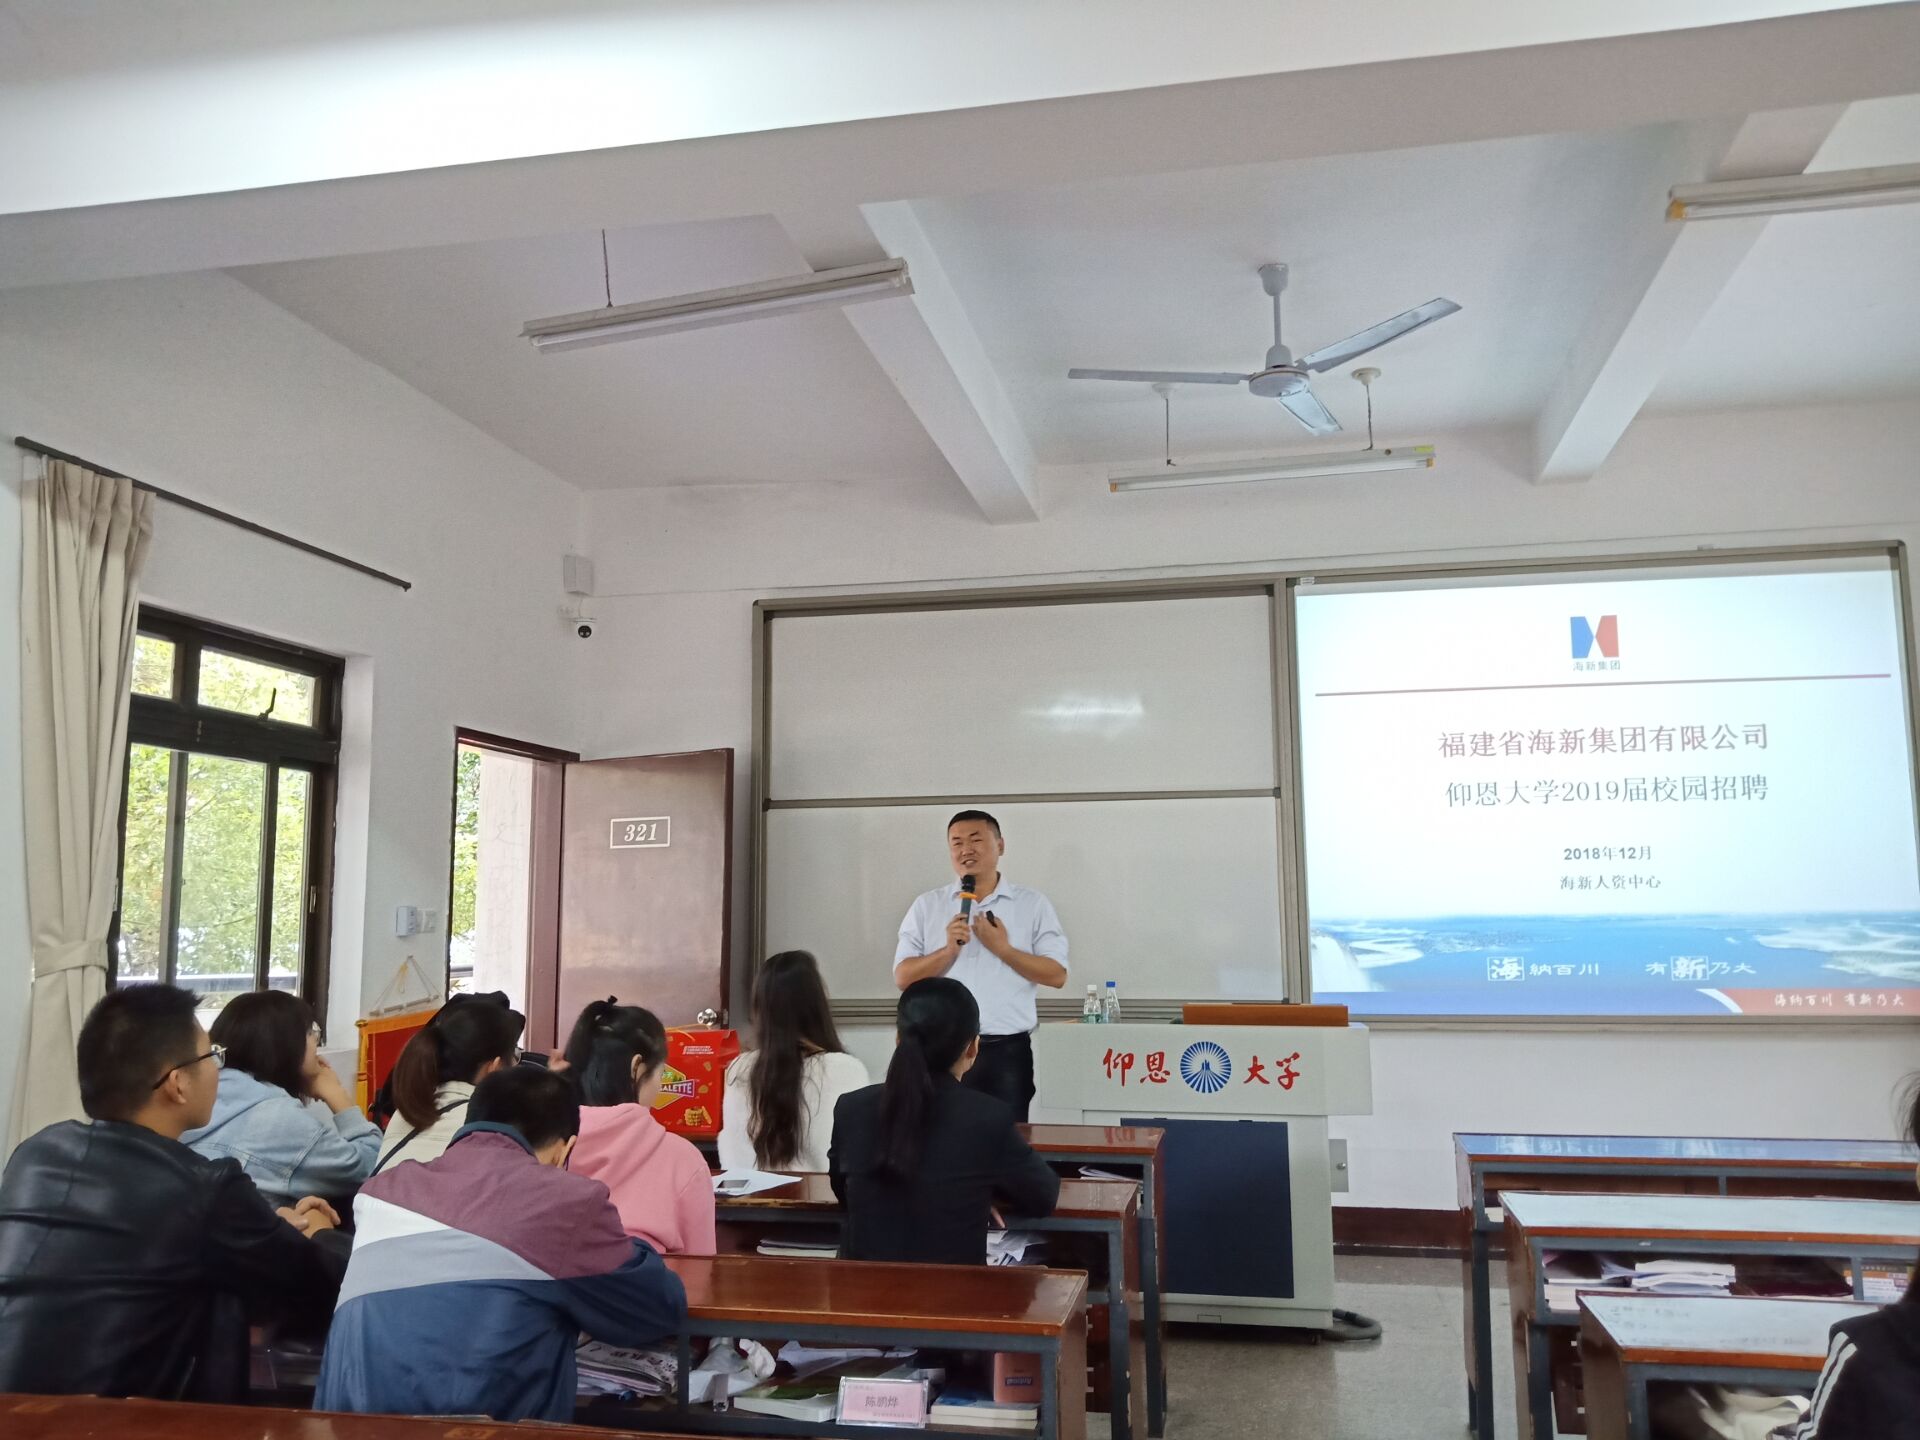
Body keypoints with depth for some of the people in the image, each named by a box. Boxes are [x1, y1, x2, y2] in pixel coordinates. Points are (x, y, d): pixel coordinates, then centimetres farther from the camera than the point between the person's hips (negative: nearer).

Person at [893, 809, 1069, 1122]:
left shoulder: (1033, 904, 4)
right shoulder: (926, 906, 7)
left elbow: (1056, 975, -2)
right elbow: (903, 977, 2)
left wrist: (1003, 949, -12)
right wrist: (948, 951, -13)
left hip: (1007, 1051, -1)